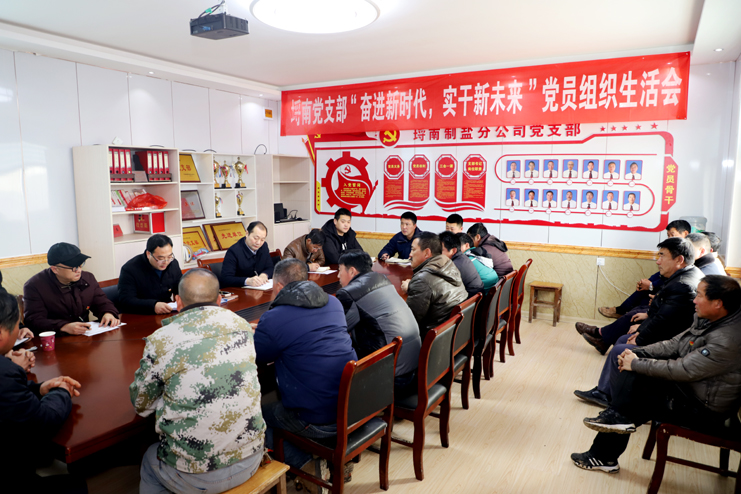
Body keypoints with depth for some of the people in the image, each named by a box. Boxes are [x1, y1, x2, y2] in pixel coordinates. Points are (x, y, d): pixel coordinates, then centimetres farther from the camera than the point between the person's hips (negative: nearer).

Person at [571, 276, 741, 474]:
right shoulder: (707, 319, 1)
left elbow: (683, 370, -30)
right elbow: (674, 344, 7)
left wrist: (636, 364, -20)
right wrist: (636, 354, -7)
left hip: (703, 410, -9)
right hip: (685, 386, 9)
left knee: (631, 398, -15)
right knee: (629, 373, -3)